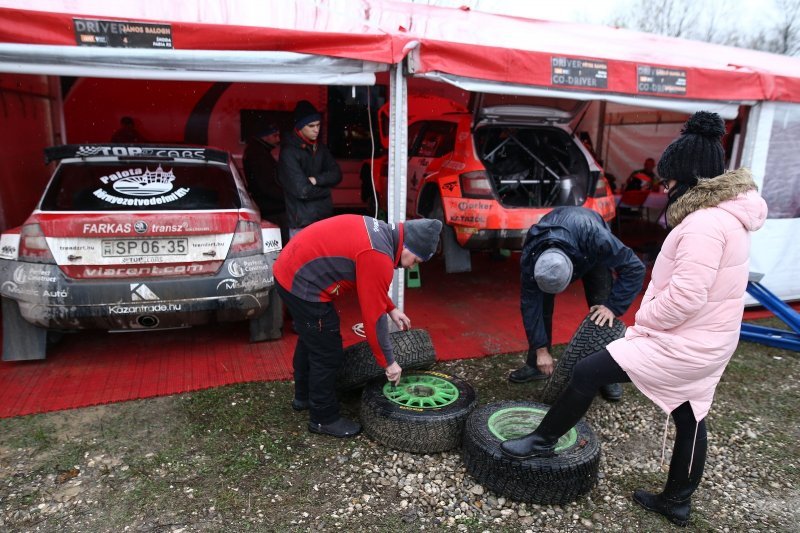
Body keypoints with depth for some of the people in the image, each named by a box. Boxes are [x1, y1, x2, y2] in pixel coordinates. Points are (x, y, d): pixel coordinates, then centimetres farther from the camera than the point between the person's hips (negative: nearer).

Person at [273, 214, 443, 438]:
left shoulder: (380, 232, 6)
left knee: (310, 340, 26)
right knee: (328, 353, 1)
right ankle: (323, 418, 19)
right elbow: (373, 315, -18)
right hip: (301, 283, -10)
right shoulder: (378, 257, -22)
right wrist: (388, 362, -7)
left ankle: (303, 396, 45)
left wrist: (391, 309, 21)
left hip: (290, 271, 11)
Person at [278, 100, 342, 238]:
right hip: (302, 223, -7)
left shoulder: (319, 147, 11)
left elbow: (336, 174, 7)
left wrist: (316, 179, -11)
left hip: (325, 217, 7)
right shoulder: (289, 152, -12)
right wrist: (325, 188, -2)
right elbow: (302, 190, -18)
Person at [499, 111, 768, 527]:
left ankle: (543, 440, 13)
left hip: (683, 343, -10)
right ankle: (676, 501, 38)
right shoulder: (725, 214, 9)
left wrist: (642, 321, -12)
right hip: (705, 342, 10)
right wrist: (649, 321, 9)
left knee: (587, 372, -5)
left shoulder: (704, 223, -24)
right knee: (690, 418, 20)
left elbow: (684, 297, -29)